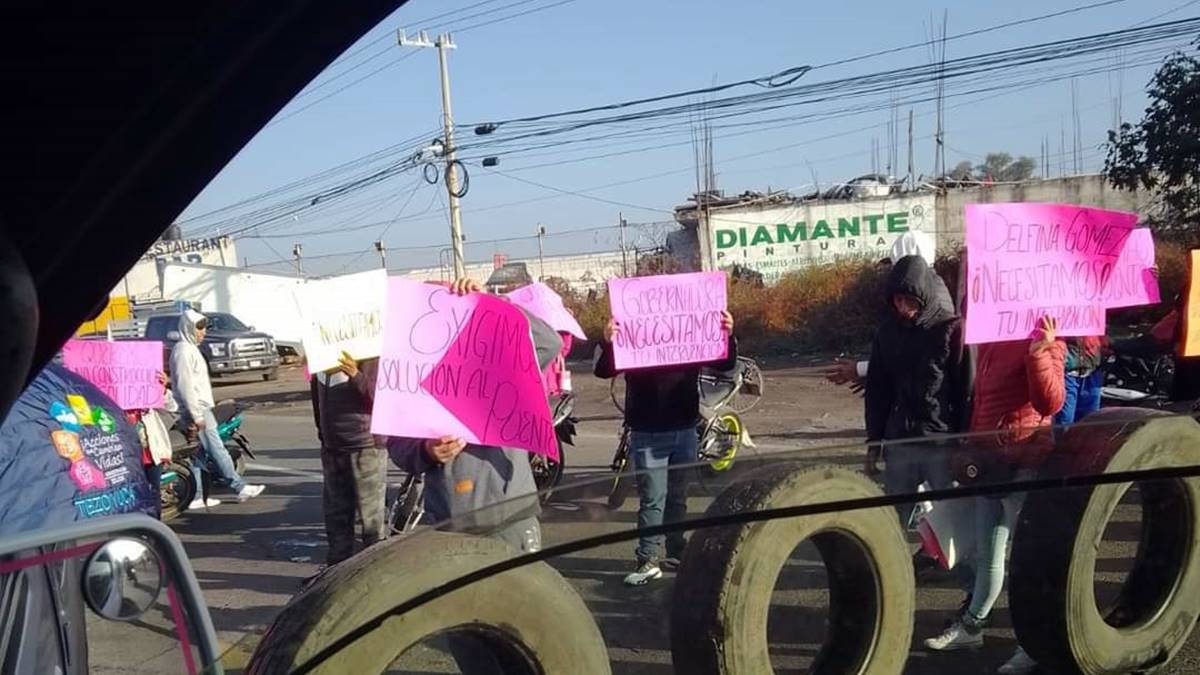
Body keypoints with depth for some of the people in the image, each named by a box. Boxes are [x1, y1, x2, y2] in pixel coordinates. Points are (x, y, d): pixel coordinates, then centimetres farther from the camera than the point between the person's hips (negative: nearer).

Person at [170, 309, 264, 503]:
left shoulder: (191, 349, 19)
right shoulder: (183, 351, -13)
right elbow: (185, 386, -20)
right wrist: (197, 415, -21)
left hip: (200, 409, 10)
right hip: (197, 409, -10)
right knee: (216, 449, -7)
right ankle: (240, 487, -5)